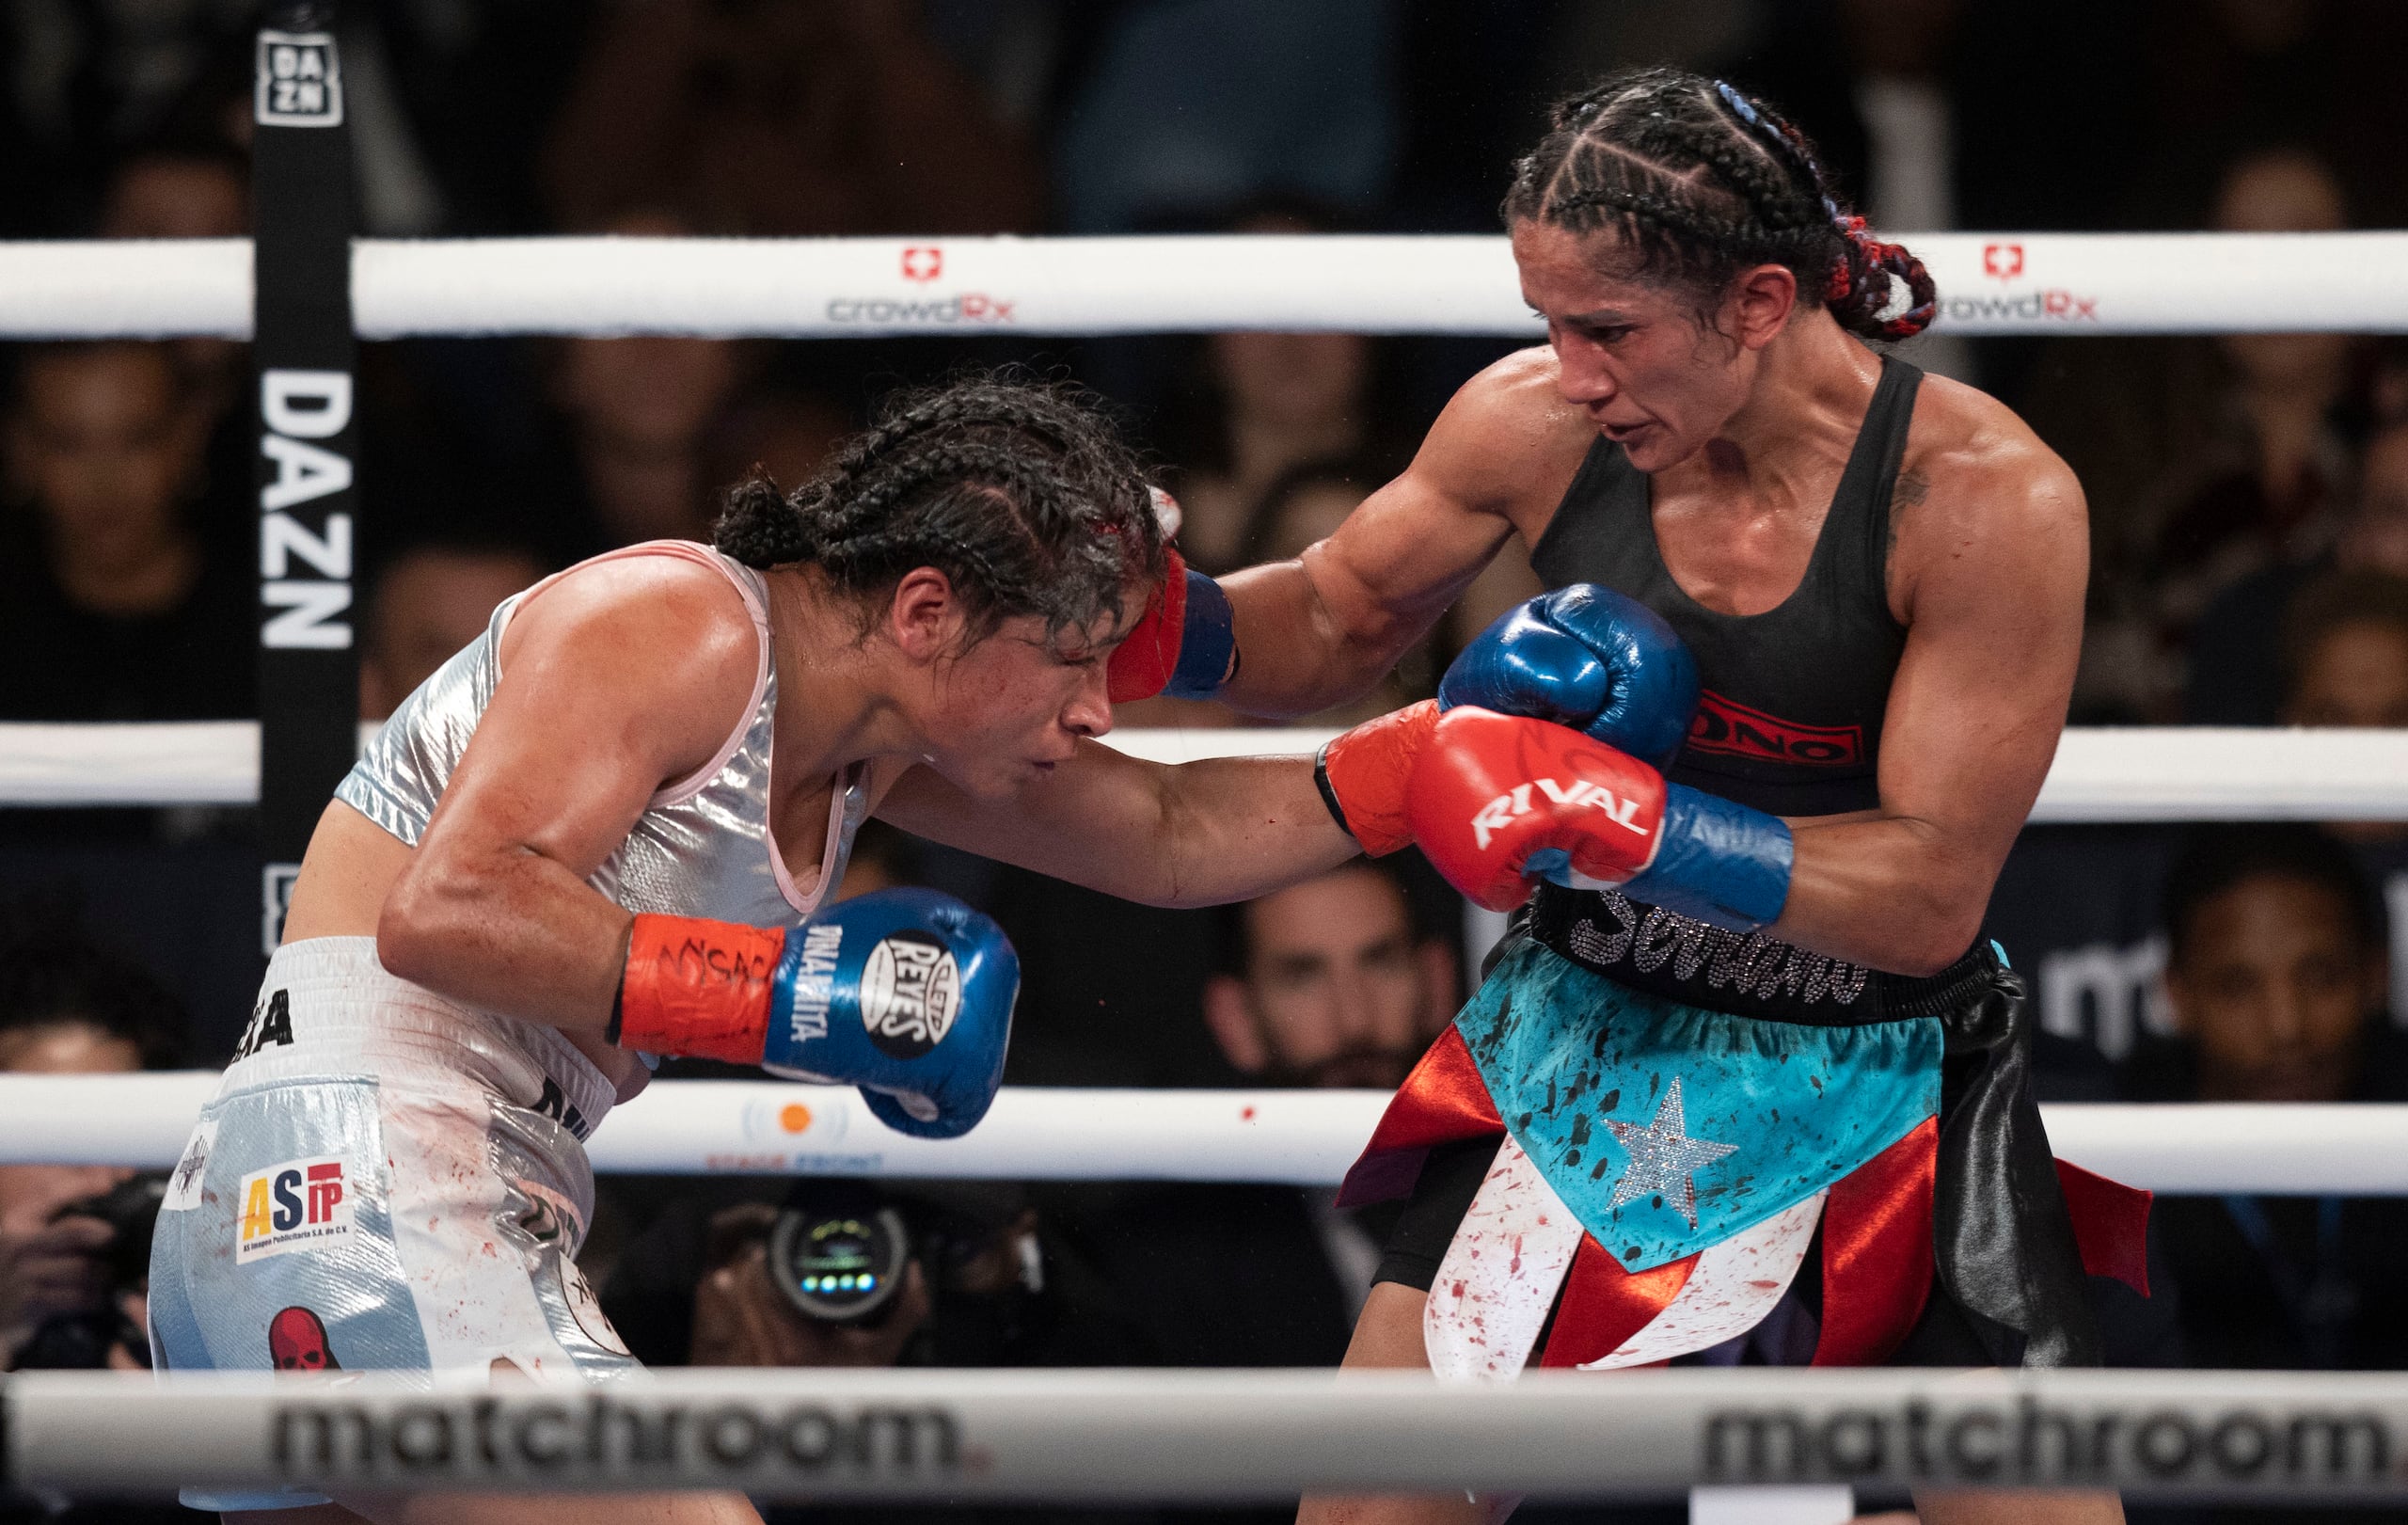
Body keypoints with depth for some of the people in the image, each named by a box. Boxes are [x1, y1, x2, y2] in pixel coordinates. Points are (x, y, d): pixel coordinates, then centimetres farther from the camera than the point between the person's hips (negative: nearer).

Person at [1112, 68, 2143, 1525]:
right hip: (1584, 1044, 3)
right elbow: (1337, 624, 9)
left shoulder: (1987, 499, -21)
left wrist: (1626, 822, -30)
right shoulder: (1536, 427, -10)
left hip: (1879, 1088, -3)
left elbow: (1932, 895, -20)